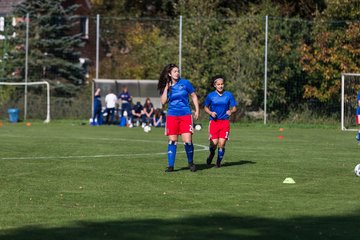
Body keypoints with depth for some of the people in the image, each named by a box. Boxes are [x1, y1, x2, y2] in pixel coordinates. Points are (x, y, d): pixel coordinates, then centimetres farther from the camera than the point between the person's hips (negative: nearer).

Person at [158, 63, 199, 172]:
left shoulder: (185, 83, 2)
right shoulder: (166, 86, 6)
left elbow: (194, 96, 10)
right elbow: (163, 101, -5)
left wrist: (197, 110, 4)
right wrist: (166, 87, -8)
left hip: (185, 115, -2)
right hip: (172, 116, 2)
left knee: (187, 141, -8)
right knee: (172, 141, 0)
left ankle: (191, 162, 12)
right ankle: (170, 165, 5)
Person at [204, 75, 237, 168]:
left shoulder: (229, 95, 3)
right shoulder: (210, 96, 2)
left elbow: (234, 108, 6)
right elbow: (206, 107, 13)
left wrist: (231, 111, -17)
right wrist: (211, 113, -7)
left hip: (225, 122, 0)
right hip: (214, 122, 0)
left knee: (222, 143, -7)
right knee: (214, 143, -8)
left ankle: (219, 161, 14)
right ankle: (211, 154, 28)